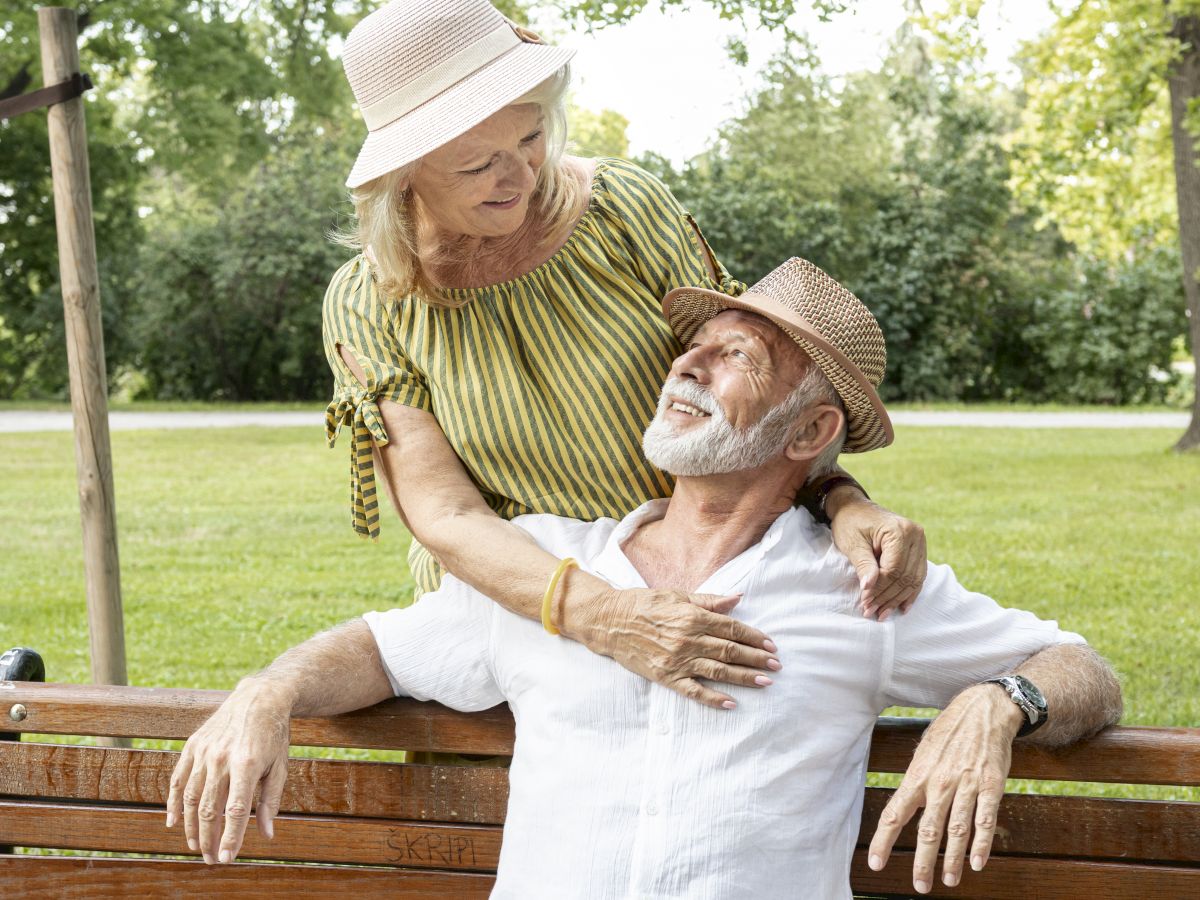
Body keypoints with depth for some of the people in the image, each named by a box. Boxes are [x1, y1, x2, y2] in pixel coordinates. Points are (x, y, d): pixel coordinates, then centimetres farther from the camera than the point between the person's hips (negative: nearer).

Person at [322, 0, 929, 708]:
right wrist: (607, 618, -33)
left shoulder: (625, 207, -6)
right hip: (515, 612, 1)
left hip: (699, 589, 0)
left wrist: (842, 498, -24)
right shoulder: (366, 309, -8)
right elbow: (445, 518, -17)